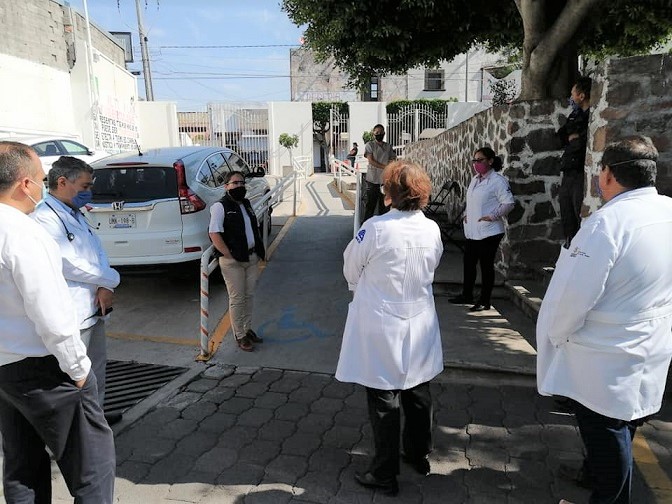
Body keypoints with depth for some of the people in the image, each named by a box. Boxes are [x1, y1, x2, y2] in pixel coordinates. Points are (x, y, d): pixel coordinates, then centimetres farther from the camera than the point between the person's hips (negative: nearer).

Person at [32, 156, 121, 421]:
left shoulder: (77, 215, 11)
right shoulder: (44, 218, -17)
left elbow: (98, 252, 10)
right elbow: (71, 265, -21)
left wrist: (105, 288, -7)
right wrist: (112, 279, -7)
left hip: (94, 307, 9)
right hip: (72, 314, -9)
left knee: (97, 367, 21)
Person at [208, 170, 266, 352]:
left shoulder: (246, 204, 13)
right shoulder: (220, 207, -11)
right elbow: (214, 234, -18)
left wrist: (259, 252, 11)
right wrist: (230, 256, -19)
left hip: (252, 258, 7)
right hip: (233, 261, -7)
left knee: (249, 296, 15)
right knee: (237, 299, 2)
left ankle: (247, 329, 31)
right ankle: (240, 336, 15)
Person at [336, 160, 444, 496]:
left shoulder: (375, 228, -20)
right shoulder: (433, 230, -6)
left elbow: (351, 270, -6)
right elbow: (430, 270, 7)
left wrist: (361, 289, 15)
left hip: (380, 327, -5)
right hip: (419, 325, 5)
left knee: (383, 400, 8)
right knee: (417, 391, 21)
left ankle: (385, 474, 22)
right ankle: (418, 454, 41)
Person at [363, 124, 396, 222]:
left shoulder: (388, 147, 14)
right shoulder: (369, 145, 2)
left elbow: (393, 160, 13)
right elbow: (371, 161, -8)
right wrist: (384, 167, -15)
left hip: (385, 180, 4)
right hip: (373, 180, -3)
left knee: (384, 204, 7)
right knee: (370, 203, -1)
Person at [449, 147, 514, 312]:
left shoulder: (498, 181, -12)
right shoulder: (475, 179, 13)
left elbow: (508, 203, -15)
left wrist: (492, 216, -18)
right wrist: (466, 213, 10)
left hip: (488, 232, -8)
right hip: (472, 231, 8)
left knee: (486, 266, 2)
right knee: (468, 263, 15)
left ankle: (484, 301, 14)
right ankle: (467, 295, 30)